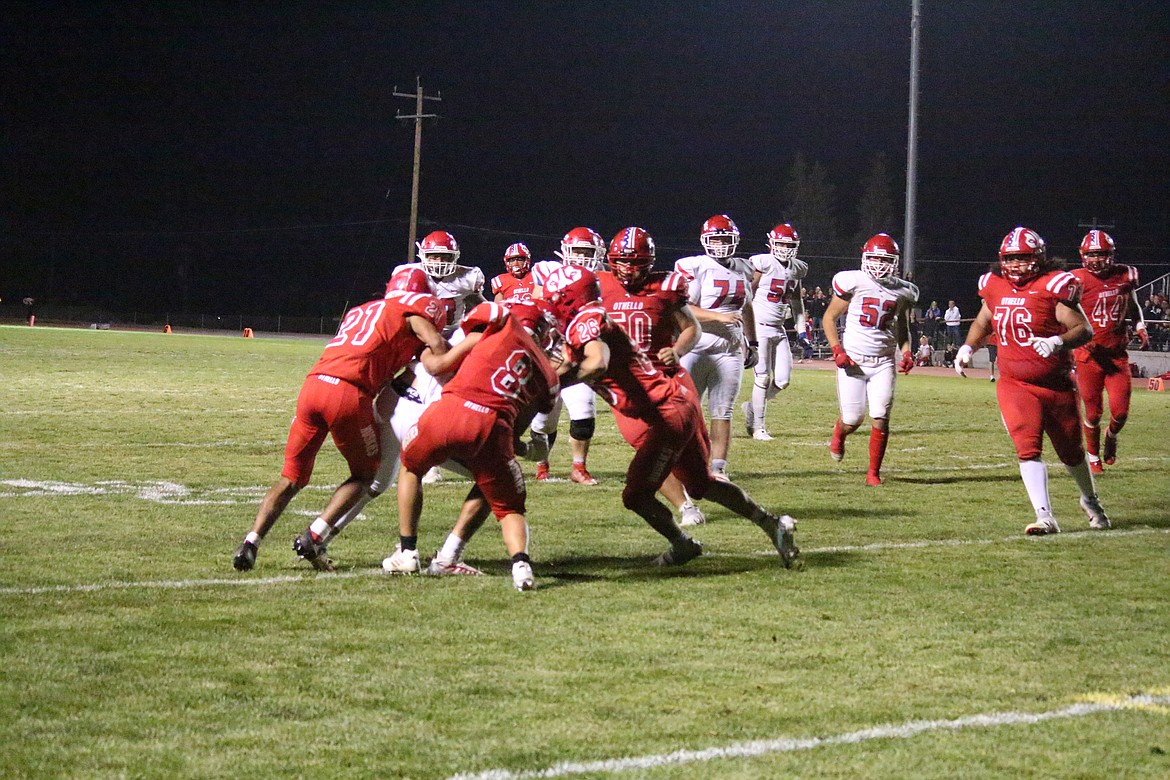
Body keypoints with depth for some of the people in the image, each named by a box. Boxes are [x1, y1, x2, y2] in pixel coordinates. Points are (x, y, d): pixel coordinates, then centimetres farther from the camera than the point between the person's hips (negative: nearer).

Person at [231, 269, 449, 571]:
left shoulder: (358, 311, 31)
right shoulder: (416, 305, 11)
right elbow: (437, 346, -2)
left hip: (312, 385, 6)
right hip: (348, 394, -5)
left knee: (292, 477, 18)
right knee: (365, 474, 17)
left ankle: (251, 542, 2)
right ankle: (314, 537, 0)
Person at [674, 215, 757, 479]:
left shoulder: (742, 270, 13)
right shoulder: (694, 267, -8)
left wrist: (751, 343, 26)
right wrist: (720, 317, -22)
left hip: (730, 349, 5)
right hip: (696, 347, -5)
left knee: (722, 412, 4)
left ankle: (718, 467, 6)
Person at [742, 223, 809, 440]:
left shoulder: (796, 269, 10)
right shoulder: (763, 264, -11)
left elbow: (797, 304, 19)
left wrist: (802, 332, 13)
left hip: (779, 330, 7)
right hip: (759, 327, -7)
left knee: (783, 379, 3)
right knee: (763, 378, -7)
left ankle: (752, 407, 26)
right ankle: (758, 427, 3)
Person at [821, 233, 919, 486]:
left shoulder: (902, 292, 7)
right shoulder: (854, 282, -6)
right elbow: (829, 317, 1)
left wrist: (907, 353, 7)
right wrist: (837, 350, -10)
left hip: (883, 363, 3)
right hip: (853, 360, -3)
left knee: (881, 419, -8)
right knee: (853, 420, -1)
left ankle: (873, 472, 7)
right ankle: (839, 433, 37)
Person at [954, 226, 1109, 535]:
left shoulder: (1052, 287, -12)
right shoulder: (996, 287, 3)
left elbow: (1085, 329, -17)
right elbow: (982, 323, 24)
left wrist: (1058, 342, -34)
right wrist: (967, 348, 8)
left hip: (1056, 384, -2)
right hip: (1014, 385, 2)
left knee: (1071, 451, 14)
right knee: (1028, 448, -18)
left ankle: (1090, 500, 42)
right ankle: (1045, 517, -20)